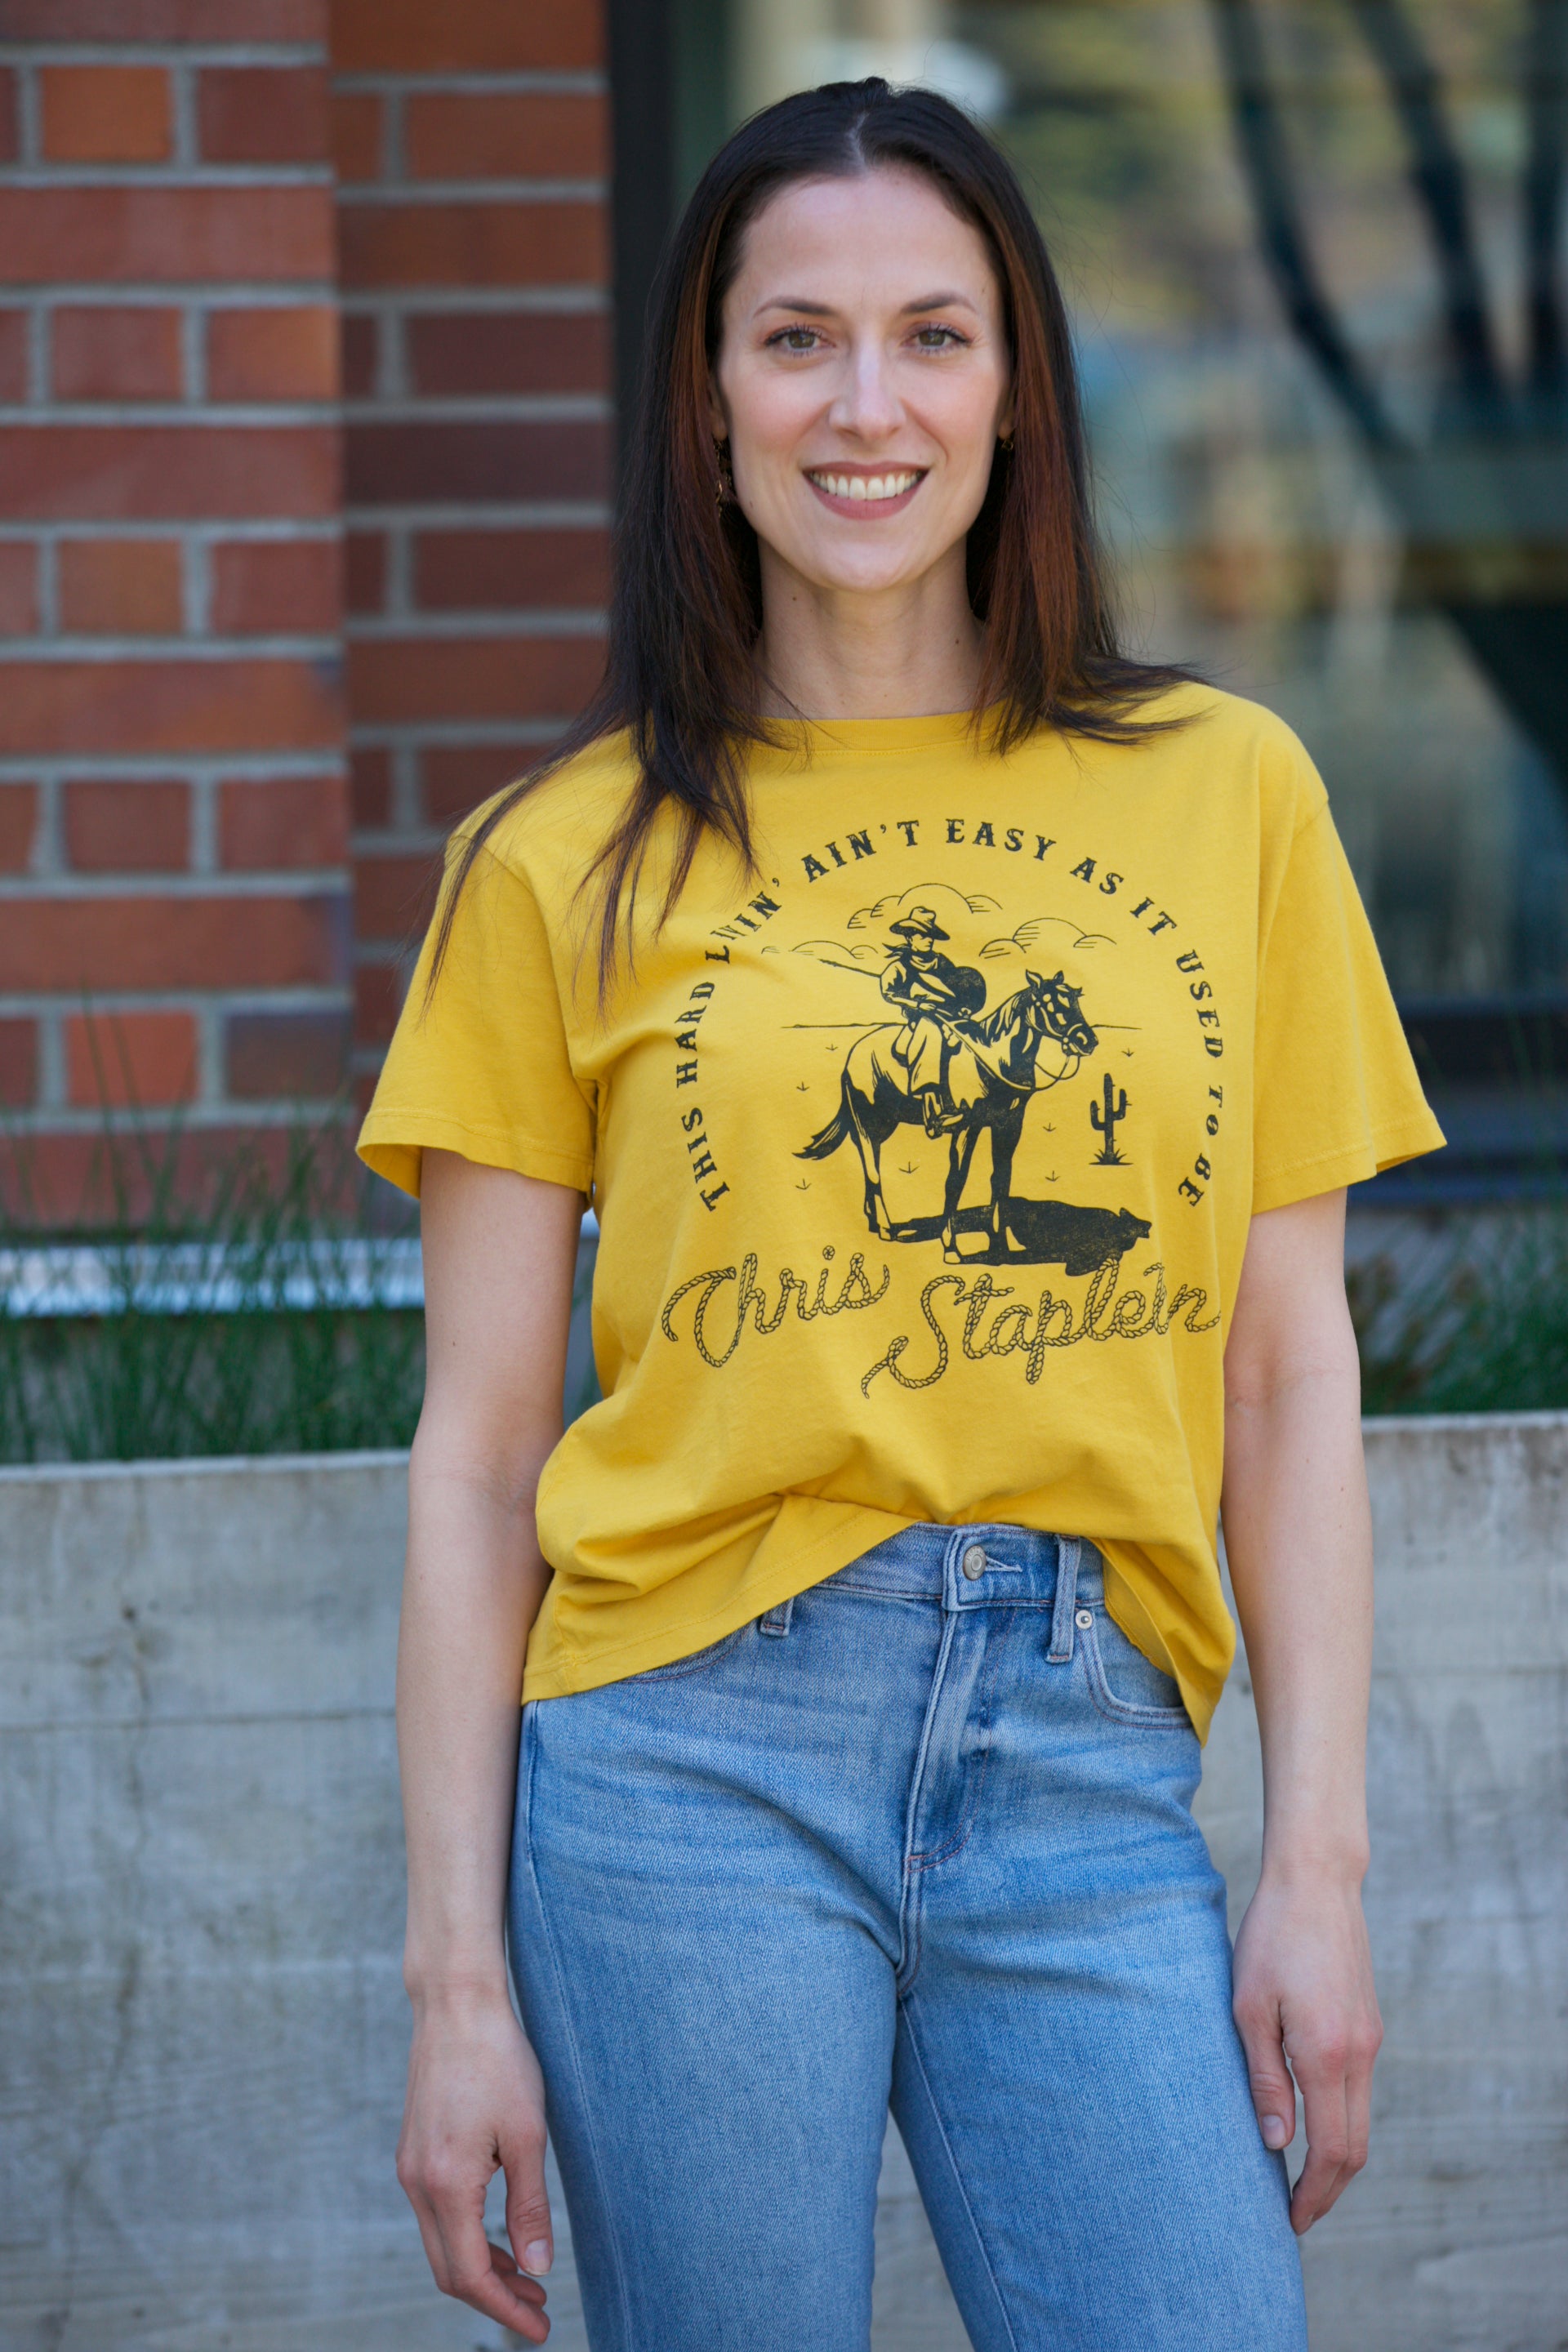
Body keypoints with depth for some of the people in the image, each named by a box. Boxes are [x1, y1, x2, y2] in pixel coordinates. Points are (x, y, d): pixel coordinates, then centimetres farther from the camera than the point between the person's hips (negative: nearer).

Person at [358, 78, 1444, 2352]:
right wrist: (462, 1973, -1)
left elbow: (1289, 1378, 9)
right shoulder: (576, 861, 5)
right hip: (697, 1749, -1)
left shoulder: (1224, 793, 8)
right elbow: (477, 1452, 4)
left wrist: (1320, 1863, 1)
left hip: (1085, 1762, 1)